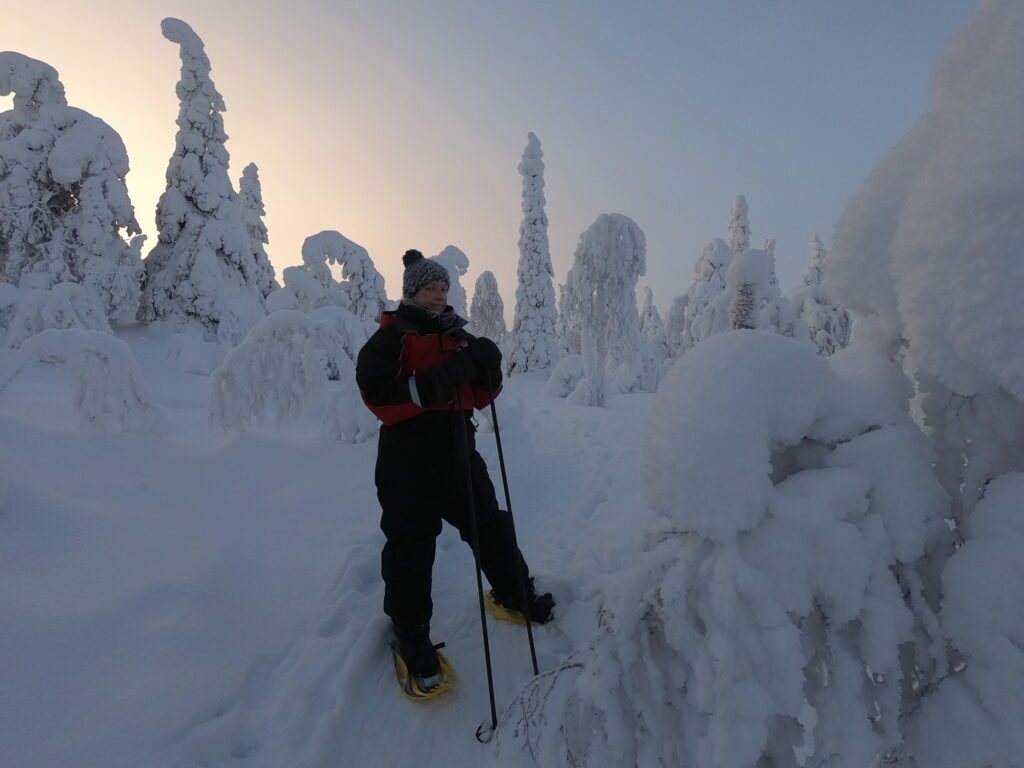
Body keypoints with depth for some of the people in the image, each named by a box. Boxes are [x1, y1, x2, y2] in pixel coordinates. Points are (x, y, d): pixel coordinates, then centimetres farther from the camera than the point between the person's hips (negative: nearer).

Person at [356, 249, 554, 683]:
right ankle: (410, 633, 25)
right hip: (408, 459, -5)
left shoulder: (458, 337, 12)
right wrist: (435, 383, -27)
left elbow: (482, 398, 12)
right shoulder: (391, 336, -4)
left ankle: (513, 593, 39)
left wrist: (487, 368, -9)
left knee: (491, 526, 15)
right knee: (411, 547, 5)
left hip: (459, 453, 5)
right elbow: (376, 391, -19)